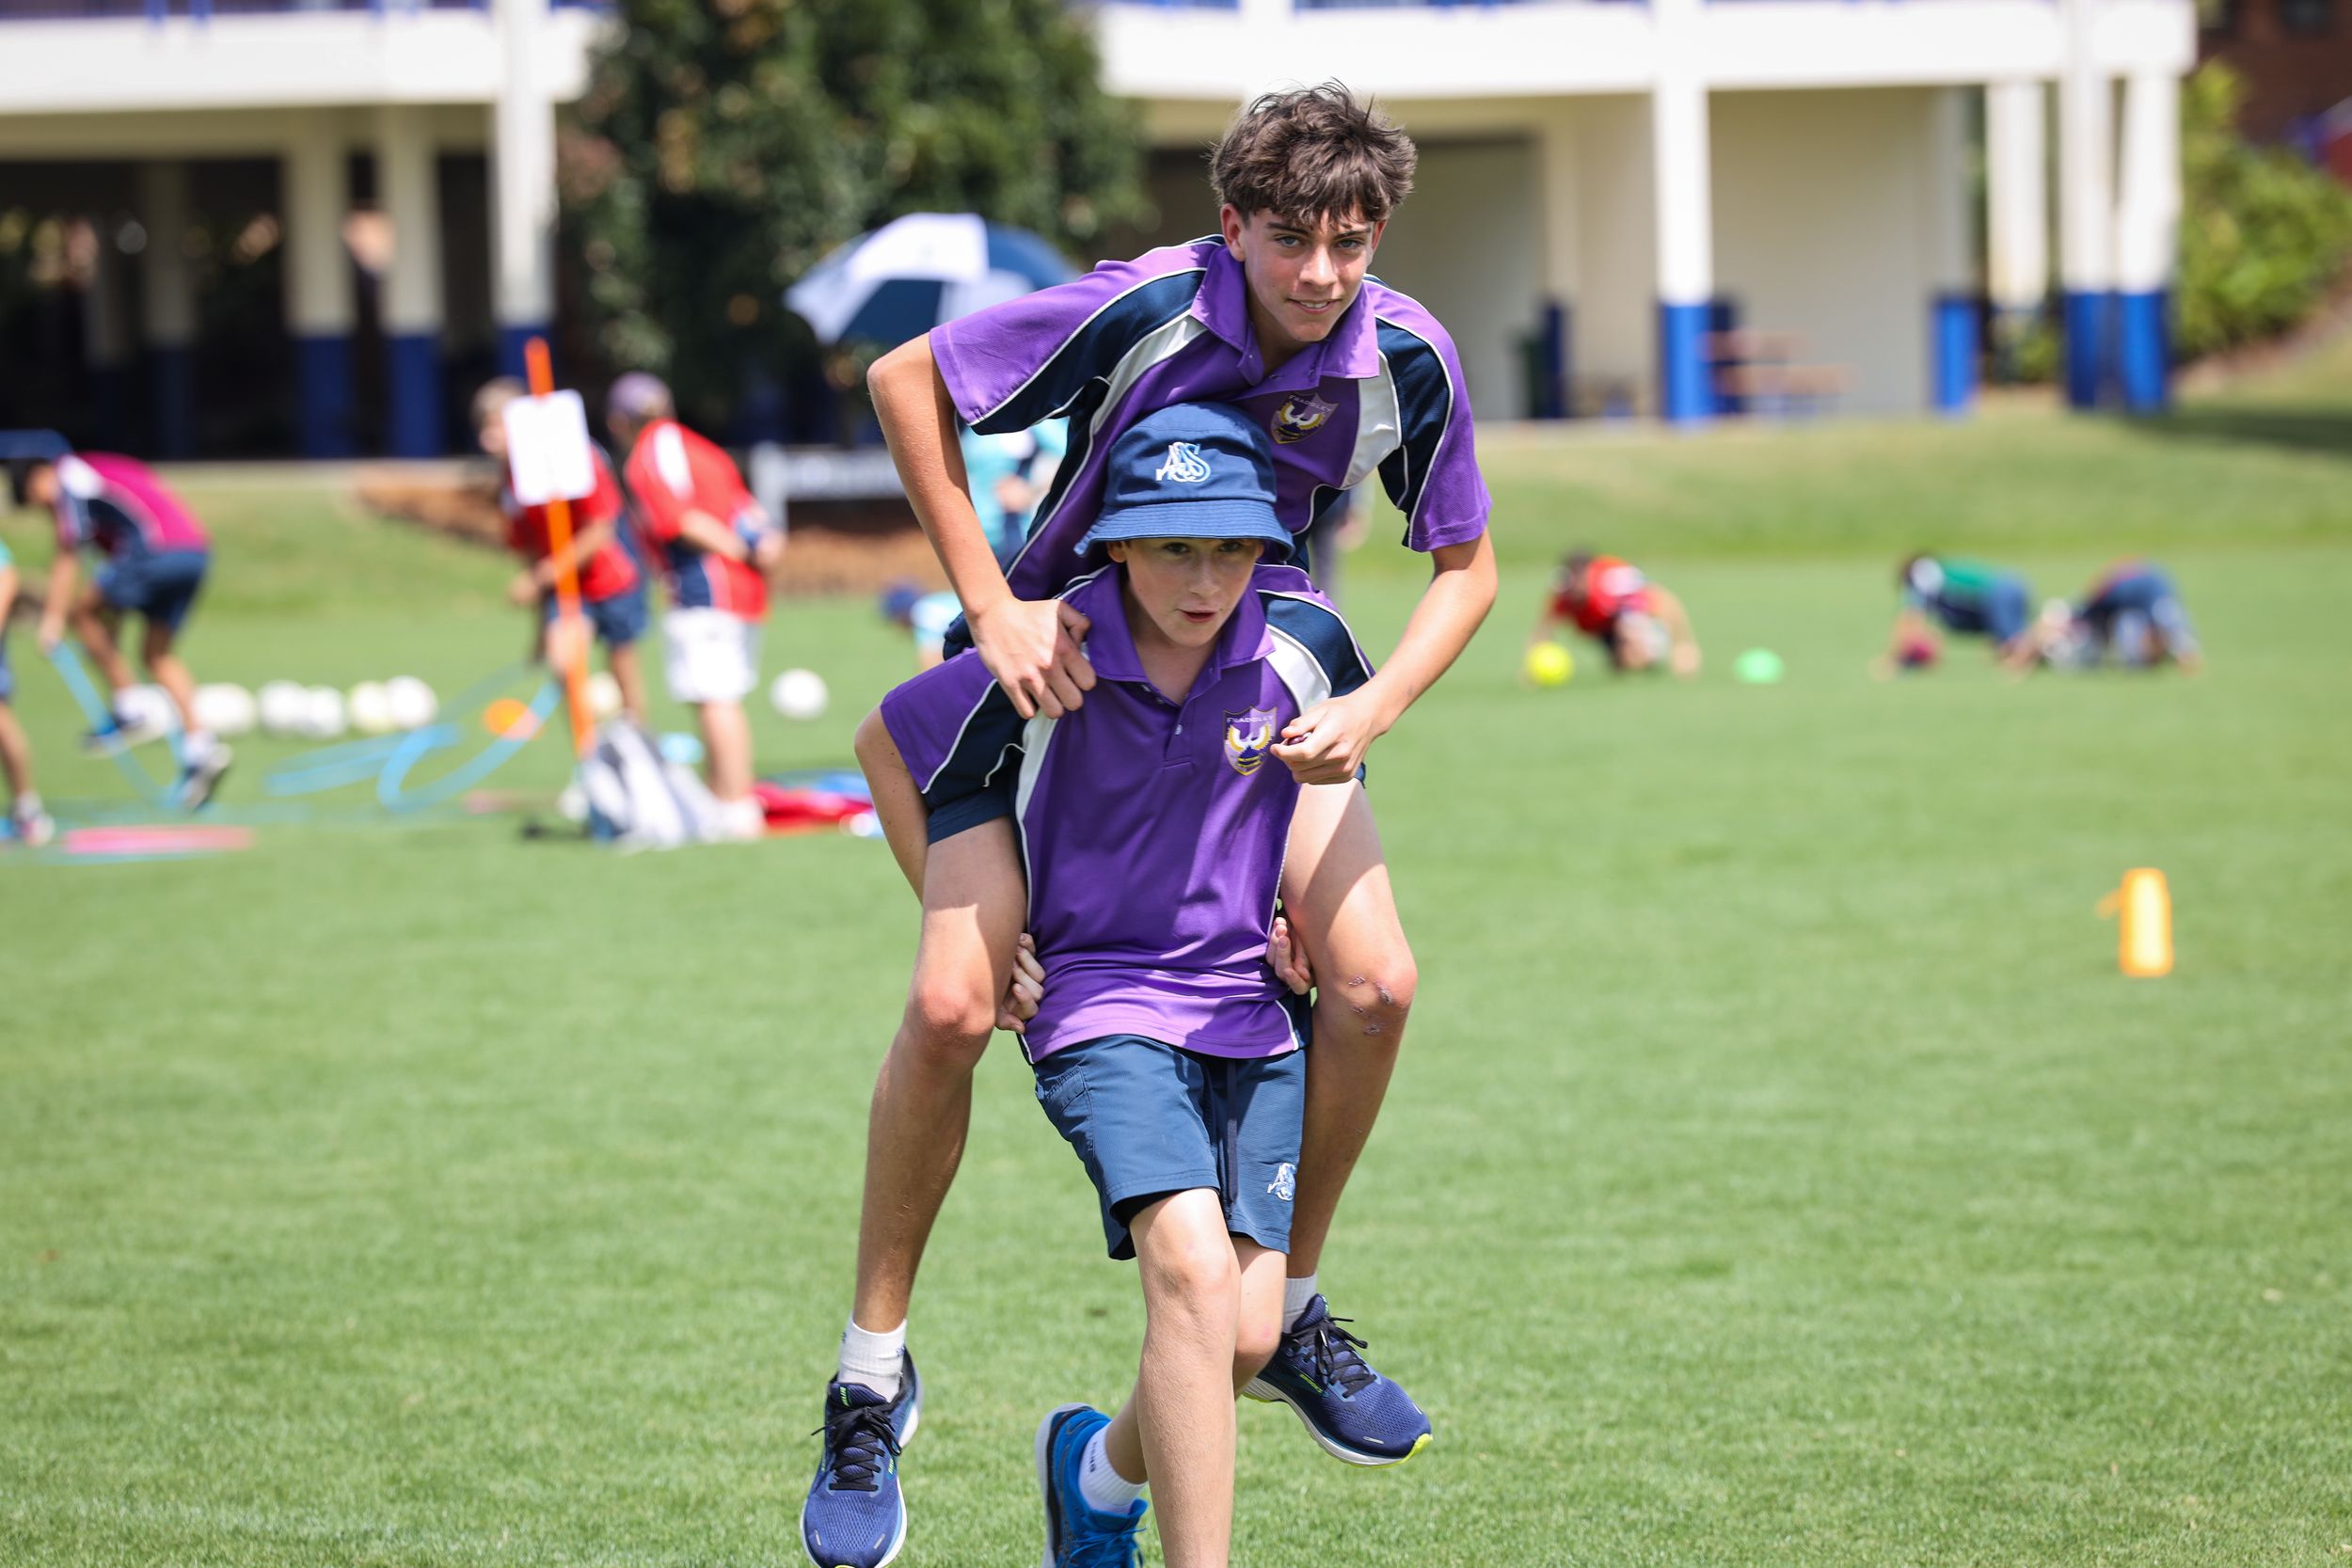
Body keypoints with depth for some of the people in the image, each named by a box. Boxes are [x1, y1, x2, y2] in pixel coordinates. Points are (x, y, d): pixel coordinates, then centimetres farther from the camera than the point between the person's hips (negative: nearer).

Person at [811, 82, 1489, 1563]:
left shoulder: (1408, 358, -18)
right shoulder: (1144, 312, -29)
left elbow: (1467, 567, -3)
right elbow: (903, 381, -19)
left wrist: (1375, 707, -20)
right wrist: (992, 606, -22)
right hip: (1061, 666, -4)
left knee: (1374, 983, -11)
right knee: (955, 1003, -18)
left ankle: (1291, 1310, 12)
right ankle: (873, 1363, -1)